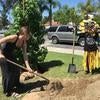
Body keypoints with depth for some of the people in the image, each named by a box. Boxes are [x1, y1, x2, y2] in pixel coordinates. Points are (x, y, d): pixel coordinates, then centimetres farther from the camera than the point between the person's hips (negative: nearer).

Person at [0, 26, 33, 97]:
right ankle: (8, 91, 11)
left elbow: (25, 55, -12)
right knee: (7, 72, -4)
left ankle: (16, 84, 39)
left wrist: (28, 66, -22)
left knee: (16, 69, 14)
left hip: (10, 55, 8)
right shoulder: (14, 37, -31)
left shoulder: (24, 43, -10)